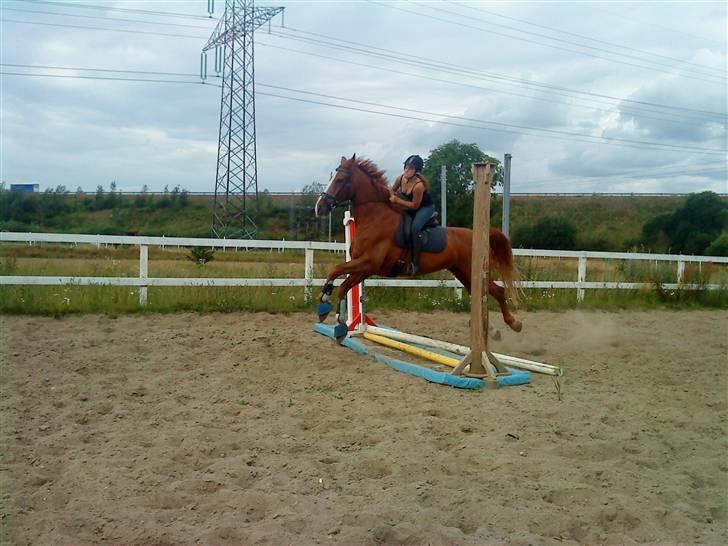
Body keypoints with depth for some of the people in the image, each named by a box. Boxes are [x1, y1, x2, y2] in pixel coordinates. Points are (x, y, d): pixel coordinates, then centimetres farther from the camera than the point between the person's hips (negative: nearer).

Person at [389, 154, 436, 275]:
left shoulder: (419, 185, -34)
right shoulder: (400, 178, -13)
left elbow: (414, 205, -27)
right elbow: (392, 190, 6)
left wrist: (398, 200, -27)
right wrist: (393, 196, -16)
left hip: (426, 207, -8)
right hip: (411, 207, 8)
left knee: (415, 228, -30)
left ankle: (415, 262, -22)